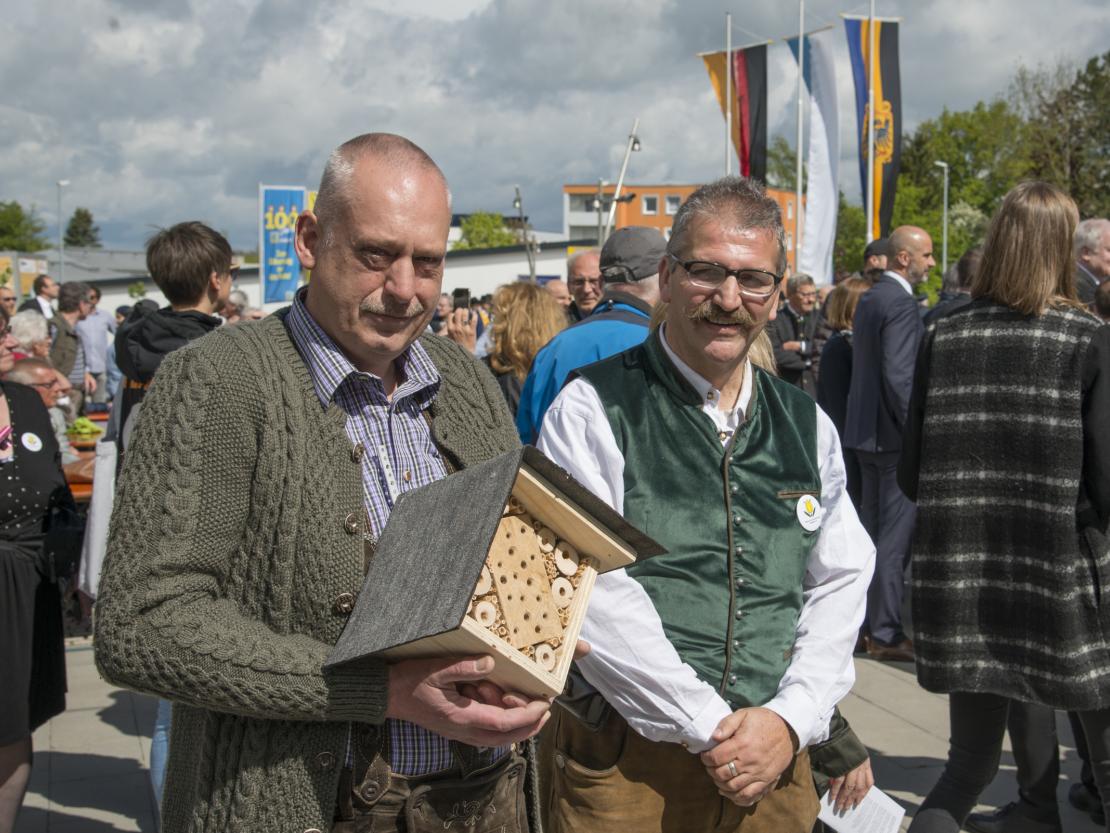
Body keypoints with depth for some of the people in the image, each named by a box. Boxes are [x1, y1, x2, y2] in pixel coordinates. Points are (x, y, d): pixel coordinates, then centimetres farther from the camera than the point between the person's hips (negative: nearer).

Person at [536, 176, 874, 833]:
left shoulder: (807, 426, 9)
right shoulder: (593, 409, -7)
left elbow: (840, 585, 7)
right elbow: (594, 596, -15)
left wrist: (791, 719, -8)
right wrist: (711, 726, -15)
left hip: (777, 764, 4)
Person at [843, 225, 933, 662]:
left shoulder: (869, 299, 13)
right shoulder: (901, 304, -16)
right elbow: (898, 377, -22)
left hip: (866, 430, 10)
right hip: (893, 435, -10)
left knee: (874, 532, 16)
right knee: (895, 539, -3)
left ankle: (869, 622, 25)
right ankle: (885, 633, 3)